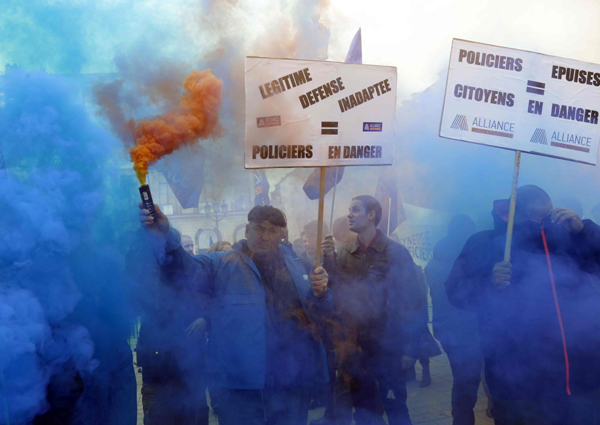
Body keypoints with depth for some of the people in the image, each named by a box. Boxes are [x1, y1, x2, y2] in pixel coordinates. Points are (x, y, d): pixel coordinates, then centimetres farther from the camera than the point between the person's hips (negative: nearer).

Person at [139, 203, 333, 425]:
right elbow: (186, 269, -18)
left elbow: (321, 314, 12)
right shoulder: (222, 265, 0)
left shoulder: (296, 268, 12)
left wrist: (320, 292, -11)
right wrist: (165, 239, -38)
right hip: (238, 388, -3)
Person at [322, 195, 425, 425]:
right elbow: (337, 294, -3)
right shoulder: (344, 254, 5)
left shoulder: (396, 253, -6)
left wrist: (408, 348, -8)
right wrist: (330, 259, -14)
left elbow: (410, 301, -7)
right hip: (355, 347, 4)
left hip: (387, 346, -4)